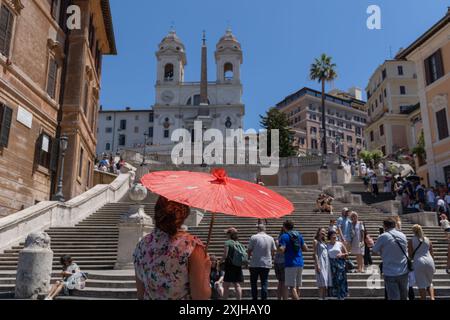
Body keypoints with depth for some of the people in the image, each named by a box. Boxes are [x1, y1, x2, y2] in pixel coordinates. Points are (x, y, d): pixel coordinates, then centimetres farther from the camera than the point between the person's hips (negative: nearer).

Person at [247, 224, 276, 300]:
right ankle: (264, 298, 5)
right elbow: (274, 250, 9)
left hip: (255, 264, -2)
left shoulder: (254, 237, -6)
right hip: (267, 264, 2)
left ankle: (254, 298, 12)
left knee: (253, 283, 11)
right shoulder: (270, 238, 3)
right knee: (264, 283, 7)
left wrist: (249, 257, 17)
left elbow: (249, 250, -3)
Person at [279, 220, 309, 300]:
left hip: (290, 264, -6)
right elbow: (306, 249, 10)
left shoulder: (284, 236, -7)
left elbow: (282, 250, -17)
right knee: (297, 286, 15)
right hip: (300, 263, 6)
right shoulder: (299, 235, 11)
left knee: (292, 287, -5)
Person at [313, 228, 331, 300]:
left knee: (326, 282, 5)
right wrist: (317, 265, -16)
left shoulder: (324, 242, 18)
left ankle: (324, 298, 9)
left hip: (327, 262, 7)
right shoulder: (316, 241, -1)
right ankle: (321, 298, -9)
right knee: (322, 282, -11)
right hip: (320, 262, -7)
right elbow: (315, 254, -8)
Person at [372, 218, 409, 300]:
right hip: (404, 272, 5)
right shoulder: (403, 235, 3)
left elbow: (374, 251, -2)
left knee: (394, 297, -1)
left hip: (390, 273, -4)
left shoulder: (383, 237, -11)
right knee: (404, 296, 18)